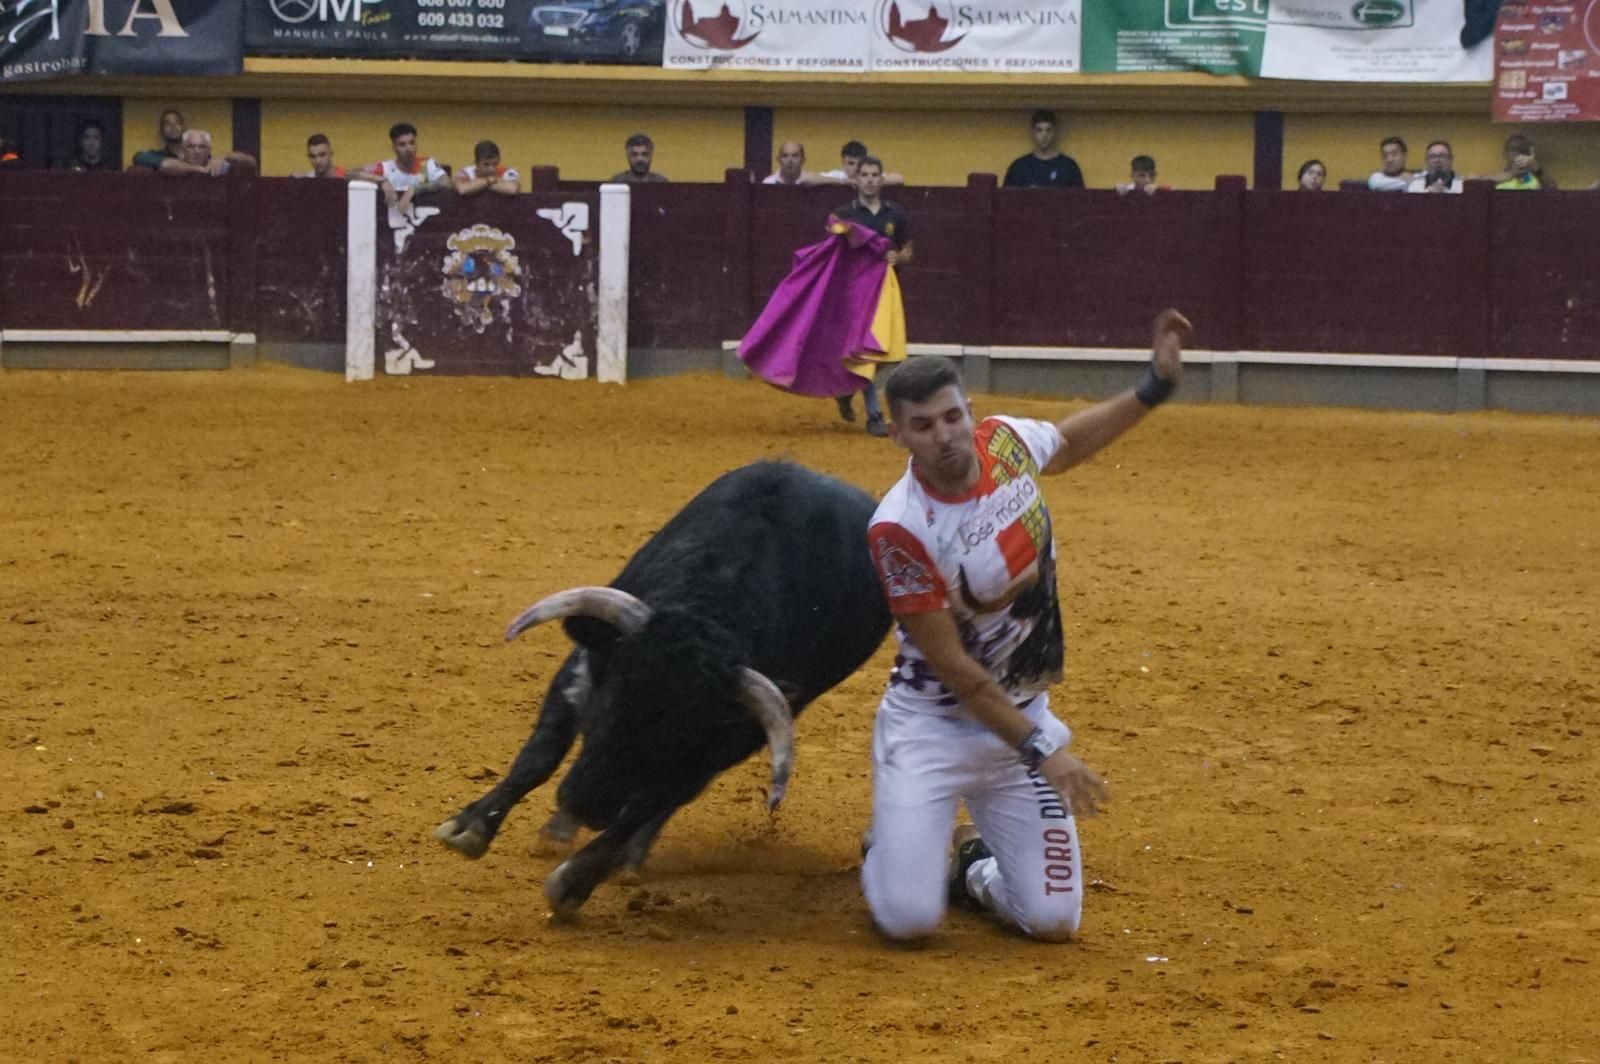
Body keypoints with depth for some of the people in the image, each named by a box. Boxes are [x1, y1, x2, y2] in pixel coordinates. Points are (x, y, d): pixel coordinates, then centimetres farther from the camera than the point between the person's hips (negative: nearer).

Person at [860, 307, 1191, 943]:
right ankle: (889, 848, 21)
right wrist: (1040, 750, -23)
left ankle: (974, 865, 31)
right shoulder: (899, 530, -26)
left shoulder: (1006, 443, -8)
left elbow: (1069, 442, 19)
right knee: (908, 918, -15)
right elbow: (951, 665, -22)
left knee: (1052, 920, -2)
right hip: (932, 728, -5)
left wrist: (1155, 386, 10)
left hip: (1023, 716, 5)